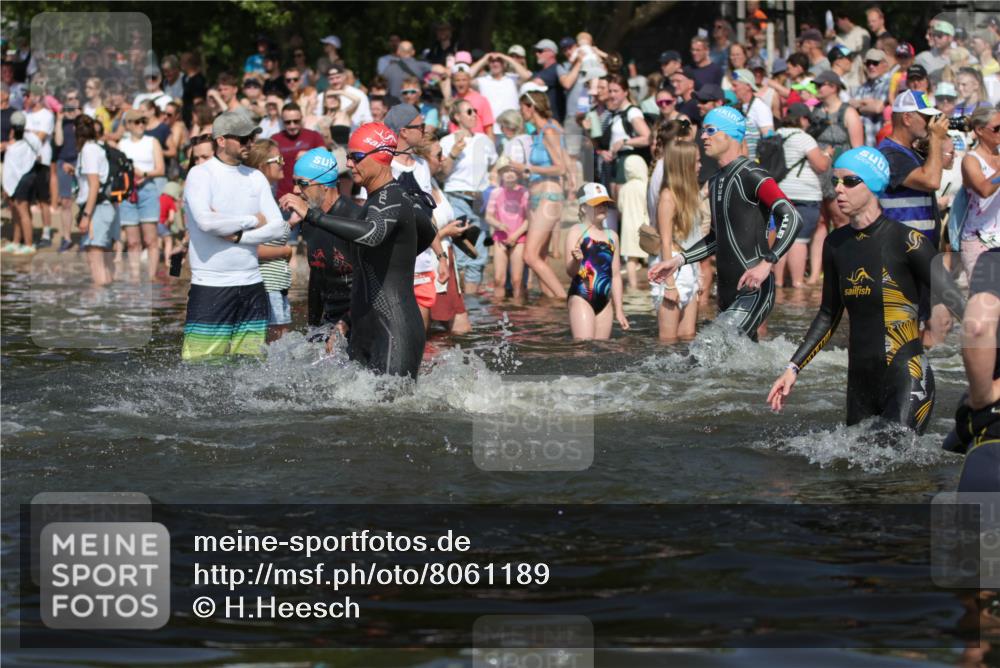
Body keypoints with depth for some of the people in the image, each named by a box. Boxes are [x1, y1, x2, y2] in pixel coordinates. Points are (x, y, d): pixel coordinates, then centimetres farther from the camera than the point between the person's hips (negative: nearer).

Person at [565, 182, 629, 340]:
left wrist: (619, 310, 18)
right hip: (581, 298, -6)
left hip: (604, 302, 6)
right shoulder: (577, 232, -2)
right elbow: (570, 271, -9)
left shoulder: (612, 236, 15)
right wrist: (576, 260, -33)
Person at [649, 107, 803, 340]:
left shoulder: (751, 176, -12)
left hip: (753, 293, -9)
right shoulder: (716, 182, 17)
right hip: (728, 295, 9)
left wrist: (767, 264, -31)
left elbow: (792, 219, -21)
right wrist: (679, 260, 21)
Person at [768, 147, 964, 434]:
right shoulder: (836, 243, 10)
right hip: (860, 380, 7)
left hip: (907, 380, -7)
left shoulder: (905, 241, -9)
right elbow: (829, 316, 21)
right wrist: (793, 368, 17)